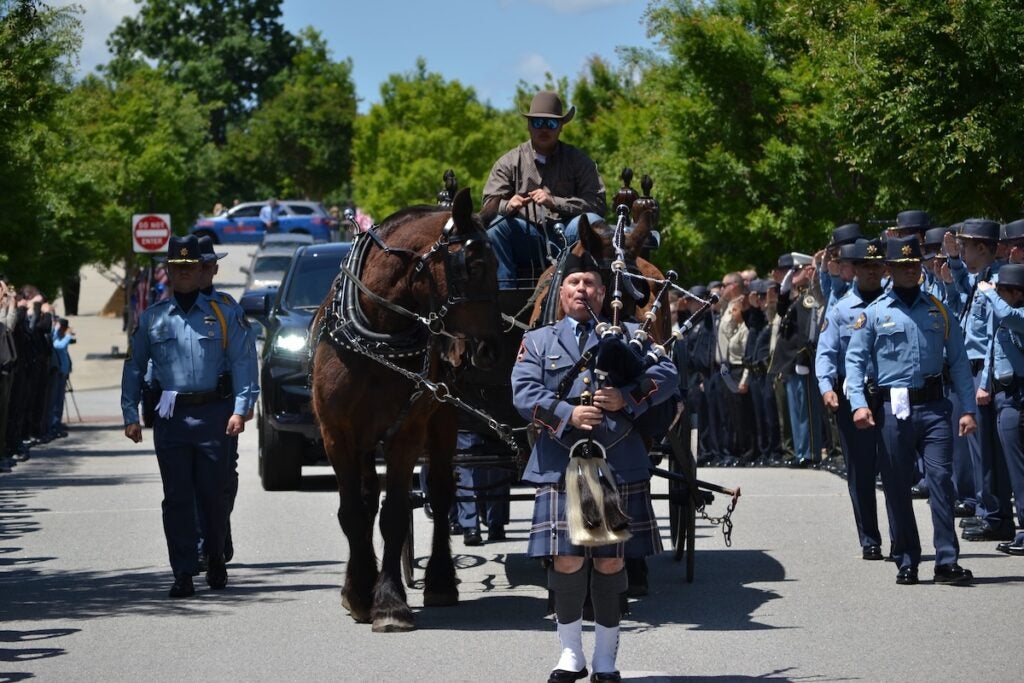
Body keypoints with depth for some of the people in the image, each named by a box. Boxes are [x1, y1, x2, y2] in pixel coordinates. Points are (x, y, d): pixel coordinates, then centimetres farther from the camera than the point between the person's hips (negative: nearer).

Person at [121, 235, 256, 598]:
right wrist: (130, 415, 3)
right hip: (171, 416, 1)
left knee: (214, 494, 4)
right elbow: (133, 368, 12)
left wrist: (240, 409, -11)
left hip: (214, 414, -1)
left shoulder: (223, 314, 4)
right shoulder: (152, 318, 9)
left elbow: (241, 363, 0)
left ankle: (216, 562, 24)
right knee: (177, 499, 0)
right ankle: (183, 574, 4)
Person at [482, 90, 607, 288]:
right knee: (494, 225, -25)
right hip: (526, 240, 1)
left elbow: (597, 204, -6)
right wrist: (508, 206, -24)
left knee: (591, 221, -29)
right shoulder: (509, 162, 11)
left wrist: (554, 202, -20)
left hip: (566, 239, -1)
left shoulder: (578, 160, 8)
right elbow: (489, 205, 0)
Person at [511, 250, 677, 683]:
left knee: (611, 562, 3)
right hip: (561, 465, 0)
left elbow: (666, 374, 0)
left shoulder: (628, 335, 13)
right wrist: (568, 415, -17)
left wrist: (628, 397, -16)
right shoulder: (538, 342, 13)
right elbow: (524, 394, -1)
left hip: (619, 466, 0)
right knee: (566, 561, -5)